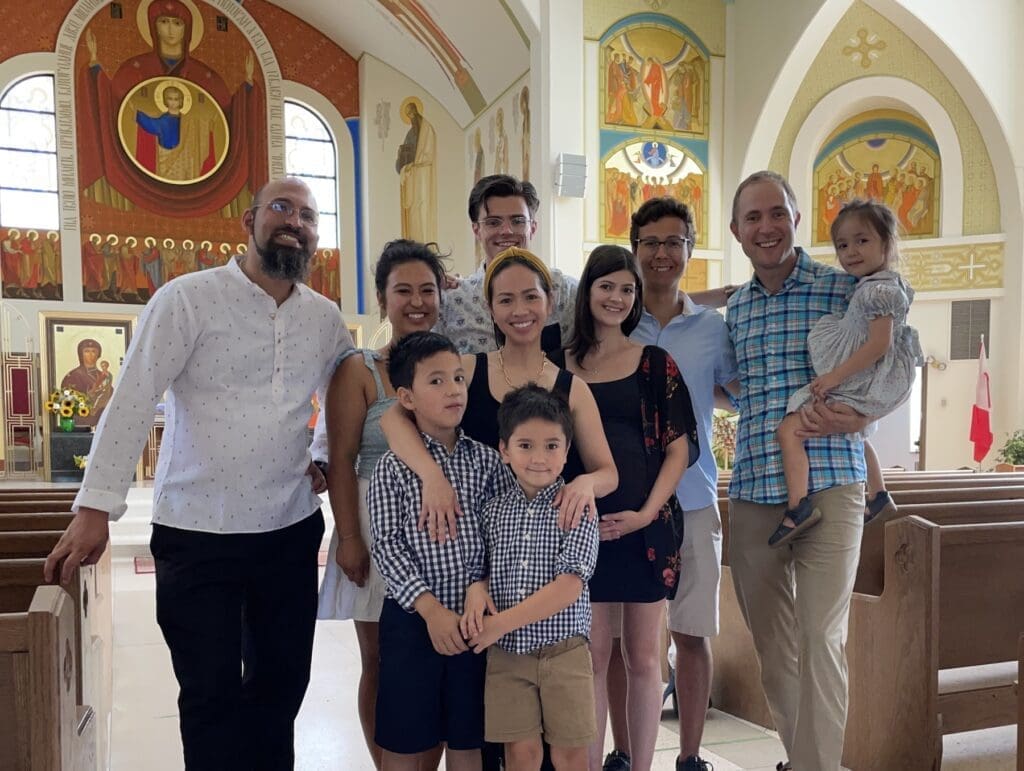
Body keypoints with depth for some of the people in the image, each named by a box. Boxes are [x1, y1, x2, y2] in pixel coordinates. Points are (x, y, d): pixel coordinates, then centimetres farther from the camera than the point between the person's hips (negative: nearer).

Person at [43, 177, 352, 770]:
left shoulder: (325, 318, 6)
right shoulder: (188, 299, -8)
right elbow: (132, 404, -13)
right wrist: (95, 510, -18)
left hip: (291, 531, 5)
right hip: (197, 536, -4)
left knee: (282, 684, 16)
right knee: (212, 697, 6)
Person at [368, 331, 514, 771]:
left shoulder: (486, 460, 3)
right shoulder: (393, 467, -5)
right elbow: (386, 545, -9)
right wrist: (430, 607, -18)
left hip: (474, 619, 2)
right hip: (413, 619, -2)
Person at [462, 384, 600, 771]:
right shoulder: (493, 510, 3)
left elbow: (570, 586, -17)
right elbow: (479, 565, 15)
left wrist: (503, 622, -18)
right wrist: (476, 588, -10)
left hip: (563, 651, -2)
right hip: (506, 652, 3)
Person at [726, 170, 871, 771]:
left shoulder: (845, 288, 0)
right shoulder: (736, 308, 15)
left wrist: (857, 418, -13)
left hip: (828, 488, -5)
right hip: (752, 494, 5)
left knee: (821, 639, -8)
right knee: (772, 644, 11)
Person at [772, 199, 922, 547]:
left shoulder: (878, 289, -19)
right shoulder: (883, 285, 12)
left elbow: (879, 344, -26)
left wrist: (835, 376, -27)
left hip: (859, 386, -11)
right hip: (862, 386, 11)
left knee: (789, 428, -17)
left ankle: (798, 506, -23)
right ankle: (878, 496, 48)